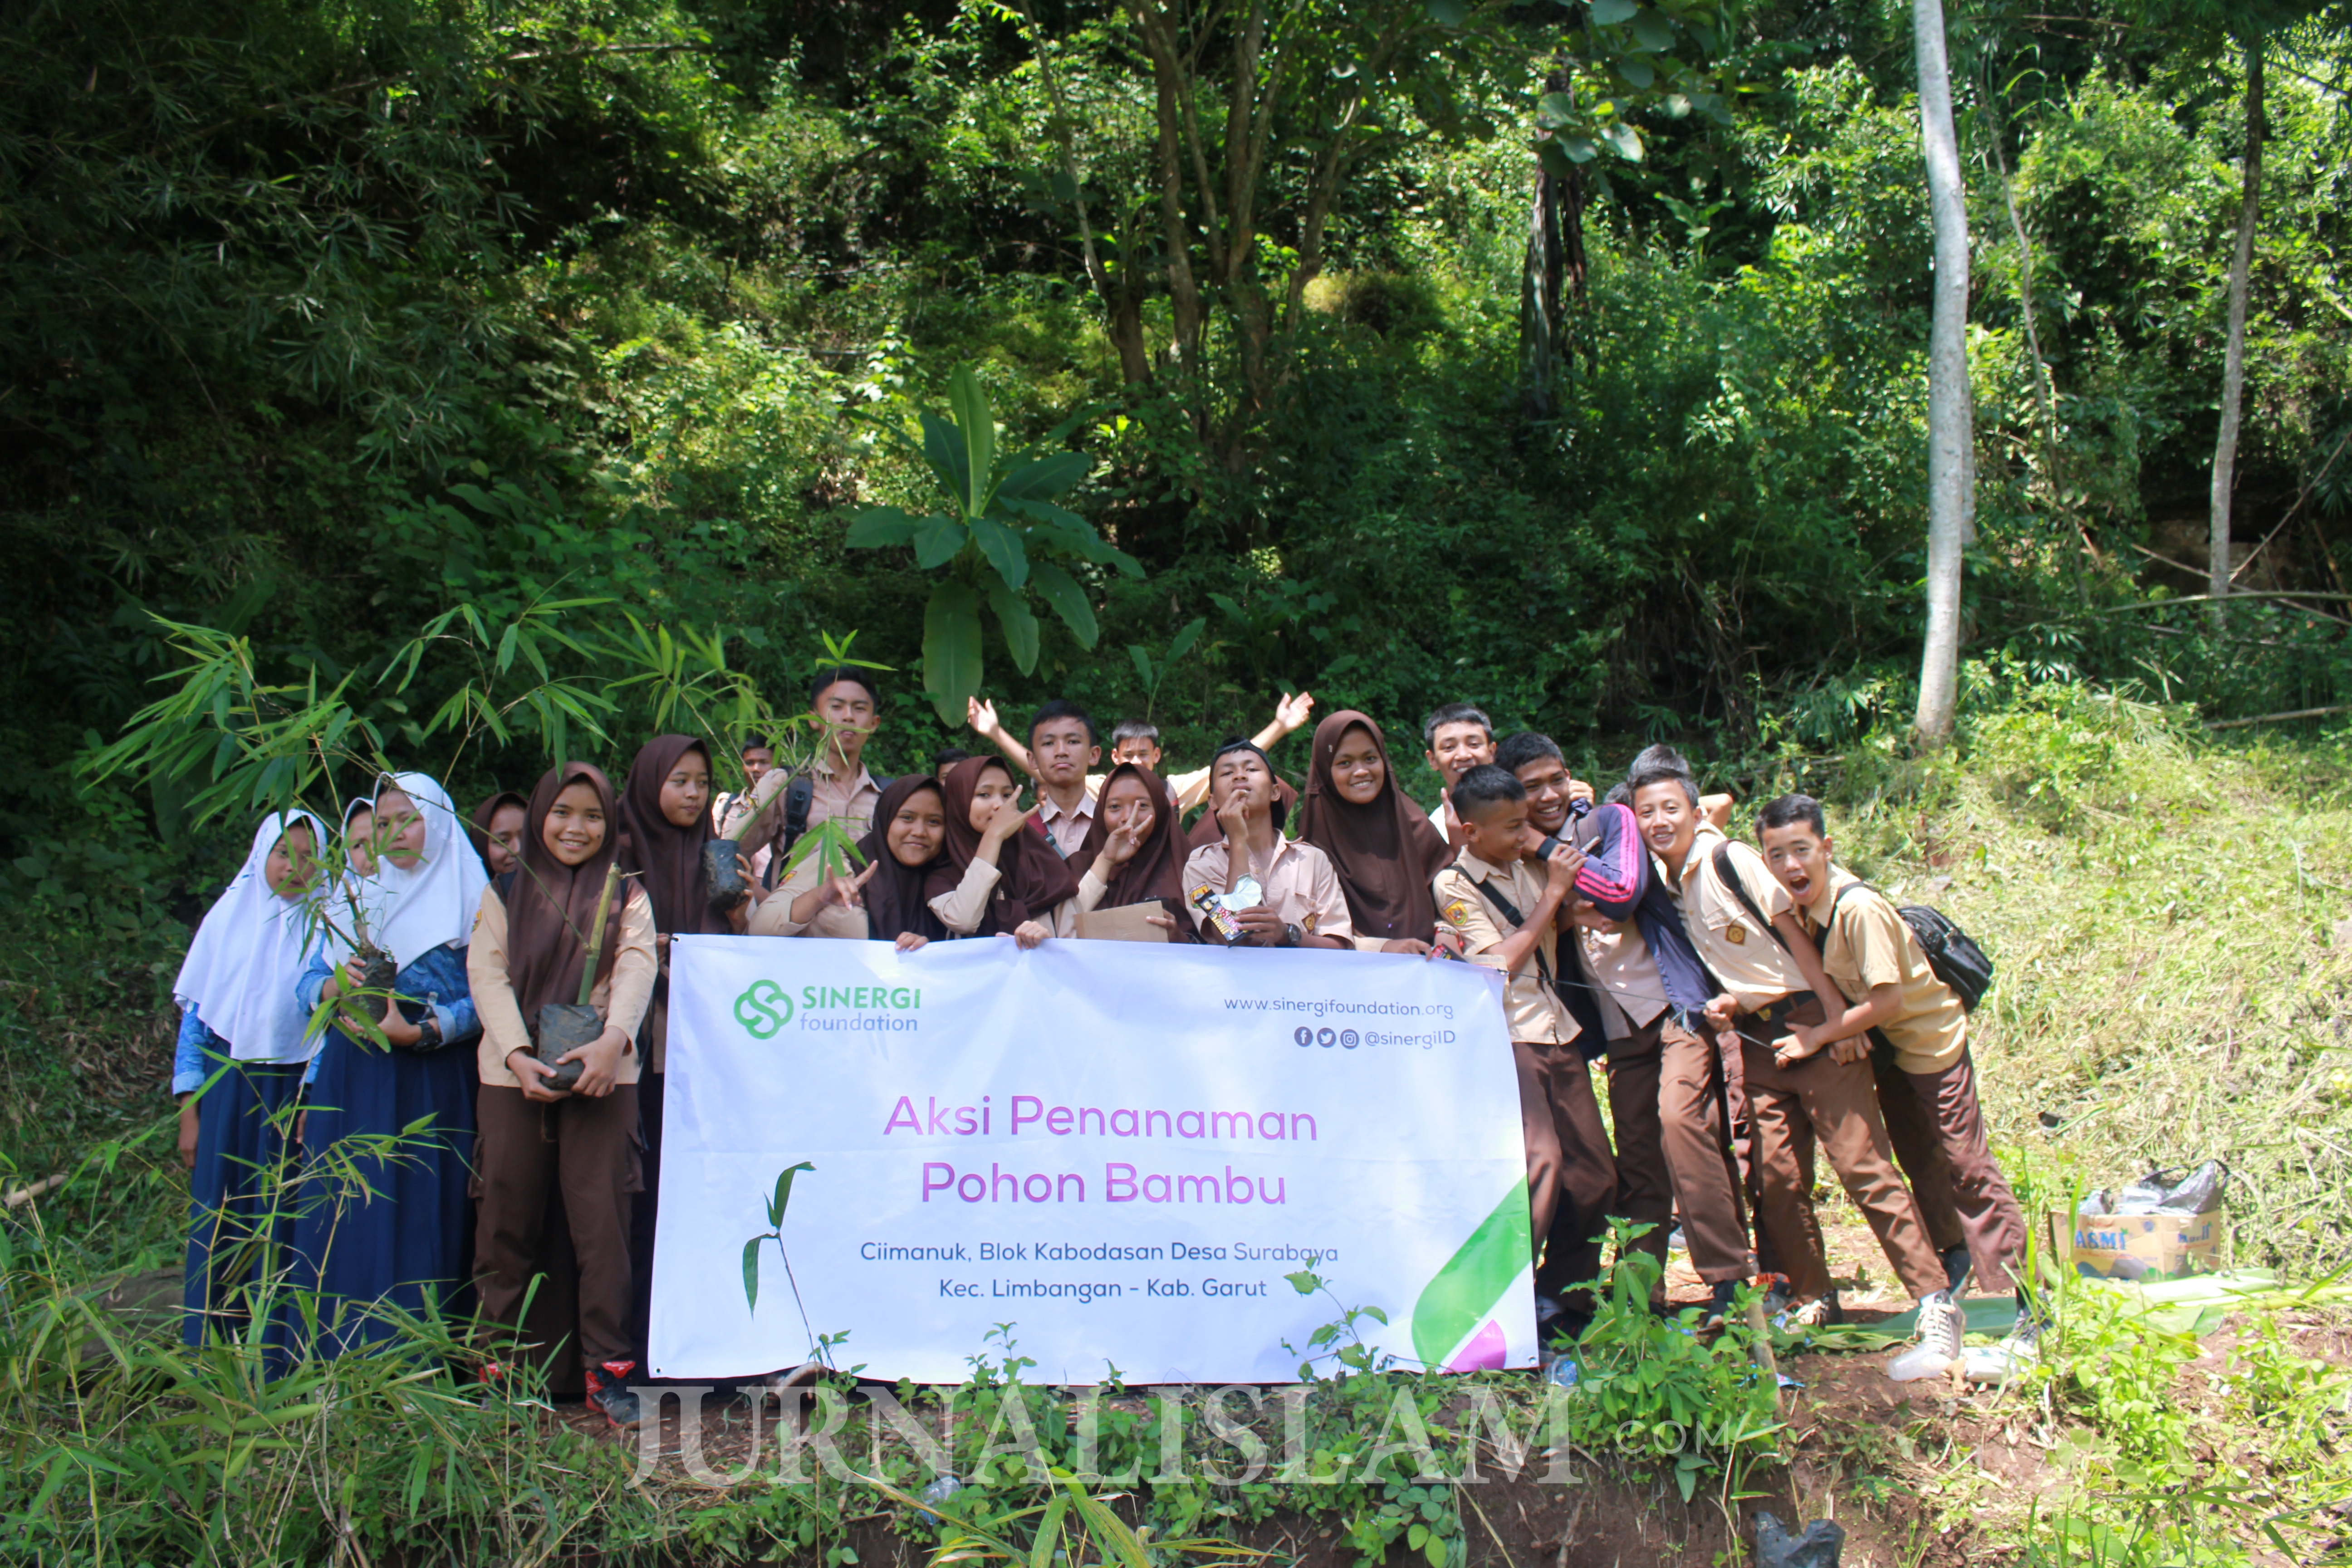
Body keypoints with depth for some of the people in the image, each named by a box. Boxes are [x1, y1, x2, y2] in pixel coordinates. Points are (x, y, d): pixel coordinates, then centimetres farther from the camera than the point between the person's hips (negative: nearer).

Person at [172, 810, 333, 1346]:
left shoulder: (326, 925, 2)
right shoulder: (228, 918, 5)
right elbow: (194, 1016, 6)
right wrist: (189, 1112, 1)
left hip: (294, 1095, -1)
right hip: (227, 1090, 1)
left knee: (280, 1220, 0)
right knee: (220, 1222, 2)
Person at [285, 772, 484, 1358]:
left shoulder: (471, 903, 1)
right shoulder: (359, 897, 15)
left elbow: (484, 1000, -7)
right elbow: (308, 981, 12)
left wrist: (416, 1033, -20)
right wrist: (335, 987, -10)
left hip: (432, 1086, -4)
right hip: (351, 1084, 4)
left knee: (421, 1220, -4)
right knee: (344, 1222, 1)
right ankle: (339, 1366, 7)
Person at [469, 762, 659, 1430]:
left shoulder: (626, 896, 11)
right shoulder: (504, 894, 13)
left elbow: (637, 967, -4)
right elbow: (487, 974, 1)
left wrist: (613, 1038, -24)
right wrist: (517, 1055, -15)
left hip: (602, 1070, -1)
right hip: (514, 1073, 1)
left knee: (601, 1218, -6)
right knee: (509, 1219, 3)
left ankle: (608, 1369, 0)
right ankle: (499, 1367, 13)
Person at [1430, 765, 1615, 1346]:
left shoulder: (1529, 867, 13)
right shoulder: (1455, 884, -5)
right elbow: (1503, 963, -13)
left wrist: (1573, 896, 7)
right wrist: (1552, 894, -10)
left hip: (1558, 1033, 7)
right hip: (1506, 1038, -7)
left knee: (1596, 1173, 5)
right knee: (1540, 1159, -22)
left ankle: (1563, 1299, 18)